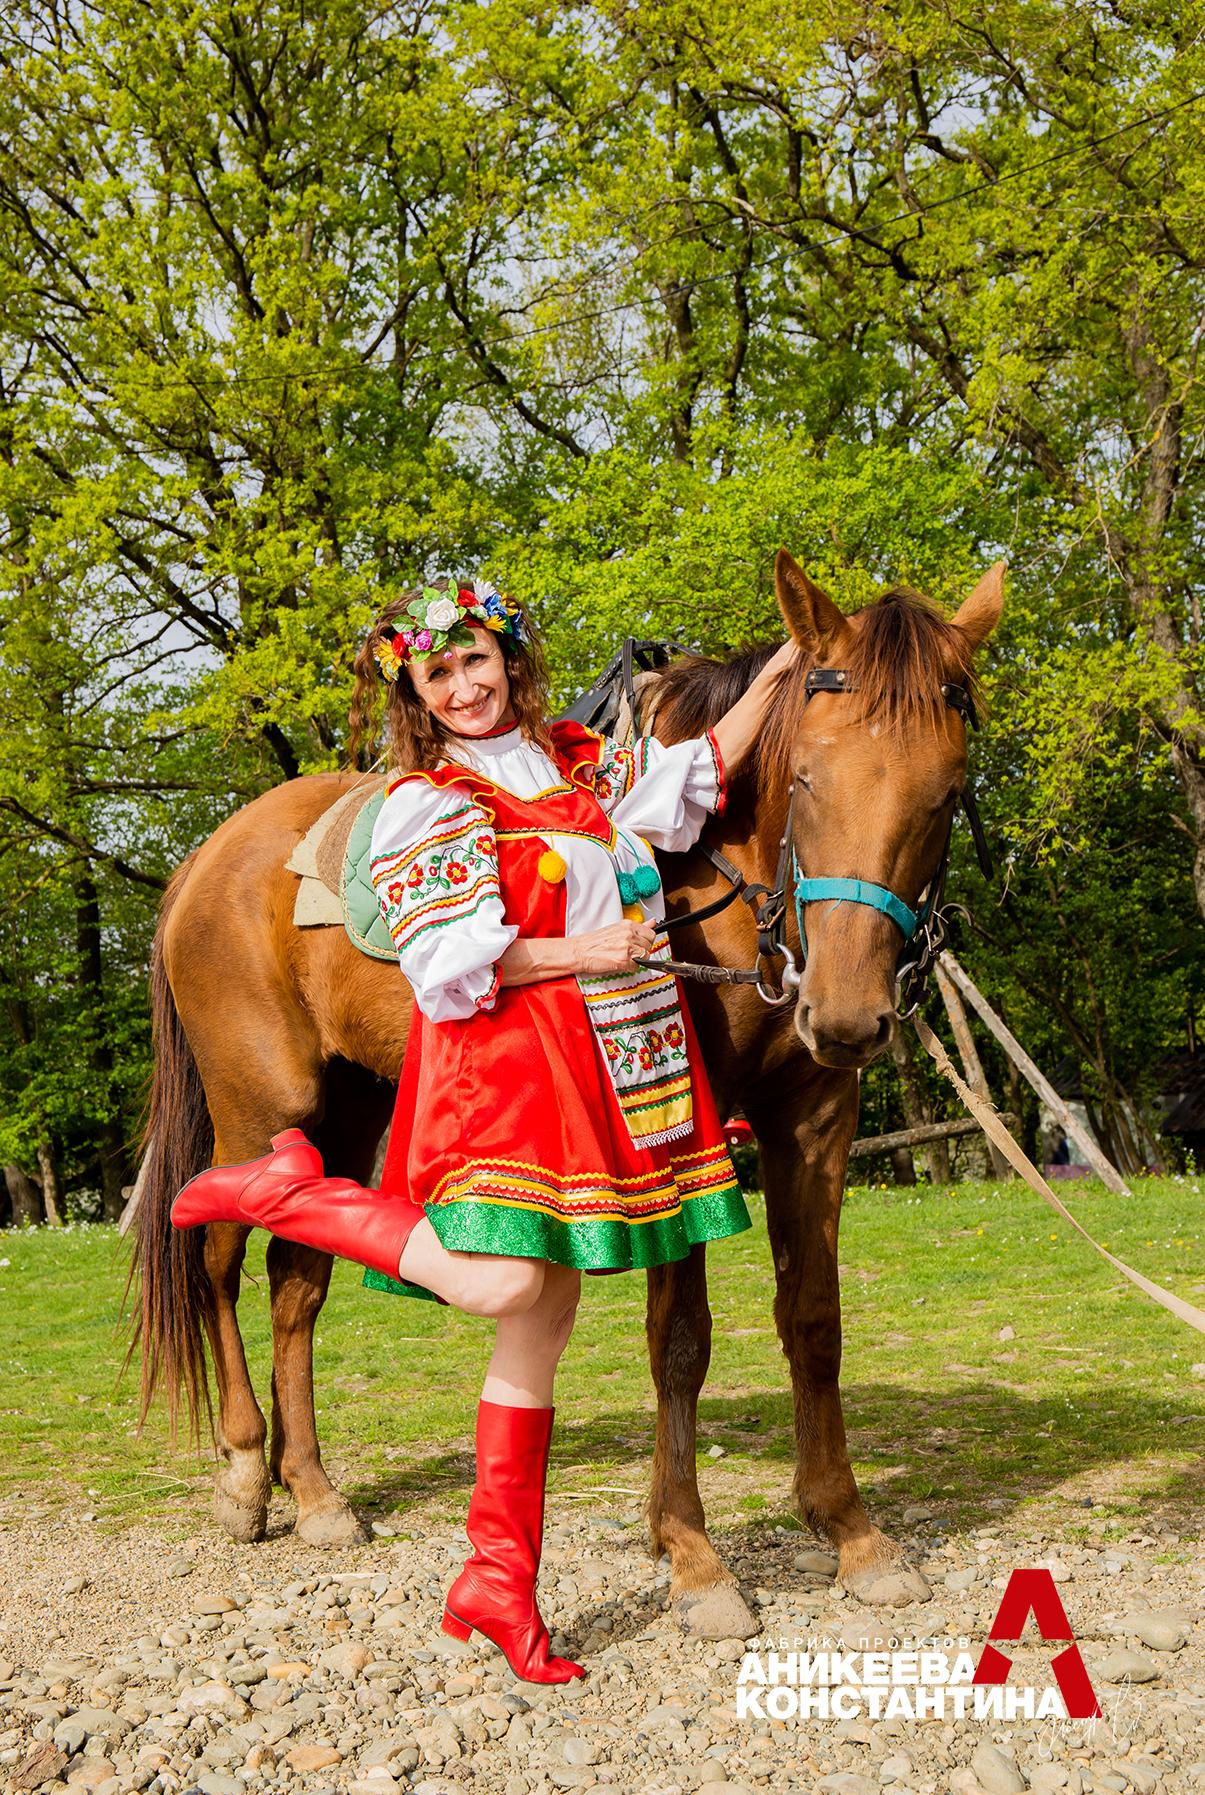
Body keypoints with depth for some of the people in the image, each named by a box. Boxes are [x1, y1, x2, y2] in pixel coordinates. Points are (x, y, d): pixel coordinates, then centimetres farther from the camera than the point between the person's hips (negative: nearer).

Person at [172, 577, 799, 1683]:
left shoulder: (582, 763, 16)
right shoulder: (427, 805, -5)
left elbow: (702, 773, 23)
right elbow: (451, 962, -14)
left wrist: (776, 673, 21)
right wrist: (581, 951, -13)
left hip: (610, 1071, 7)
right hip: (503, 1065, -7)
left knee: (544, 1322, 6)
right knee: (502, 1285, -24)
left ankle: (499, 1578, 12)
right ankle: (292, 1191, -4)